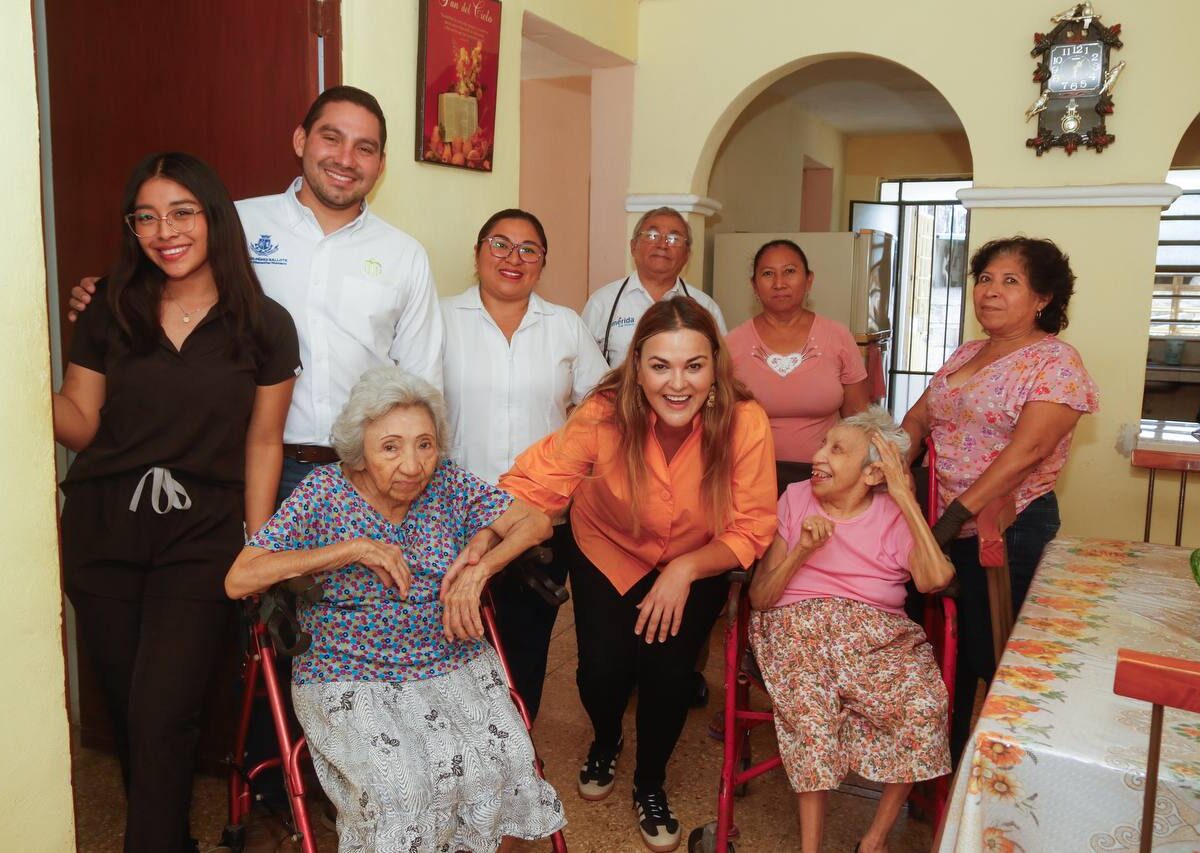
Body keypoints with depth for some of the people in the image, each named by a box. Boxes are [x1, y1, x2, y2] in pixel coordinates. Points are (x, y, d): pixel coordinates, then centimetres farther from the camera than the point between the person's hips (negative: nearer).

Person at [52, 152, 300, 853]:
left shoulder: (264, 326, -3)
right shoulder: (111, 314, 3)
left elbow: (263, 444, 0)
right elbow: (79, 425, 4)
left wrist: (255, 550, -2)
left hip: (203, 536, -3)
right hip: (102, 532, 3)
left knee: (162, 714, -8)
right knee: (125, 706, 13)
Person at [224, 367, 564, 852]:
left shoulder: (448, 482, 0)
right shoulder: (324, 493, -7)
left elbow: (535, 522, 2)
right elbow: (238, 580, -14)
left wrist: (480, 568, -15)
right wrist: (353, 548, -19)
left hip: (453, 664, 3)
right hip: (351, 679, -2)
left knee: (504, 761, -20)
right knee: (399, 786, -27)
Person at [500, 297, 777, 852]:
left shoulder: (744, 422, -27)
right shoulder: (605, 414, -28)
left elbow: (751, 530, -18)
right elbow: (531, 489, -34)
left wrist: (684, 571, -31)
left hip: (698, 565, 0)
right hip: (609, 556, 0)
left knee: (667, 671, -13)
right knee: (603, 668, -11)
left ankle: (651, 786, 21)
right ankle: (605, 742, 29)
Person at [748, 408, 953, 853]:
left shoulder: (897, 515, 6)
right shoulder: (795, 499, 6)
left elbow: (934, 579, -17)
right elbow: (759, 598, 2)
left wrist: (906, 498, -11)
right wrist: (802, 551, -14)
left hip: (879, 632, 1)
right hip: (797, 624, -1)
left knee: (924, 704, -27)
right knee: (810, 704, -32)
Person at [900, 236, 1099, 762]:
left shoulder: (1055, 363, -11)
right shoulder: (965, 355, 13)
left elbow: (1027, 450, -21)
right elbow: (918, 417, 13)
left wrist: (959, 513, -26)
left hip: (1007, 528, -7)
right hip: (946, 526, 7)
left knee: (990, 655, 3)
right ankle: (941, 760, 33)